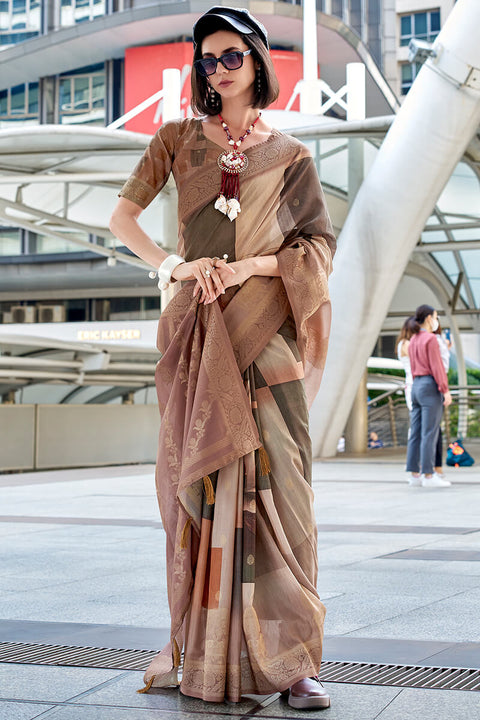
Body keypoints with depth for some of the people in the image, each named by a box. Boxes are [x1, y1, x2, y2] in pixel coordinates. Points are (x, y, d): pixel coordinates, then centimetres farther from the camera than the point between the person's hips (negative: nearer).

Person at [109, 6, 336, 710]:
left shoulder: (289, 156, 12)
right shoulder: (178, 140, 14)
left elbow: (320, 246, 6)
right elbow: (123, 216, 10)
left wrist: (249, 266, -9)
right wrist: (171, 264, -7)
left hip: (264, 334, -1)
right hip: (195, 330, 1)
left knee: (274, 482, -8)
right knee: (197, 480, 0)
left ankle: (288, 657, -4)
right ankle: (201, 651, 9)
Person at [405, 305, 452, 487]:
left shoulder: (413, 341, 15)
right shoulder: (430, 339, -9)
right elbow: (436, 366, -14)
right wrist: (445, 390, -13)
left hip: (416, 386, 9)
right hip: (431, 387, -9)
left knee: (416, 433, 6)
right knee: (430, 433, -8)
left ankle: (414, 474, 8)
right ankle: (428, 475, -9)